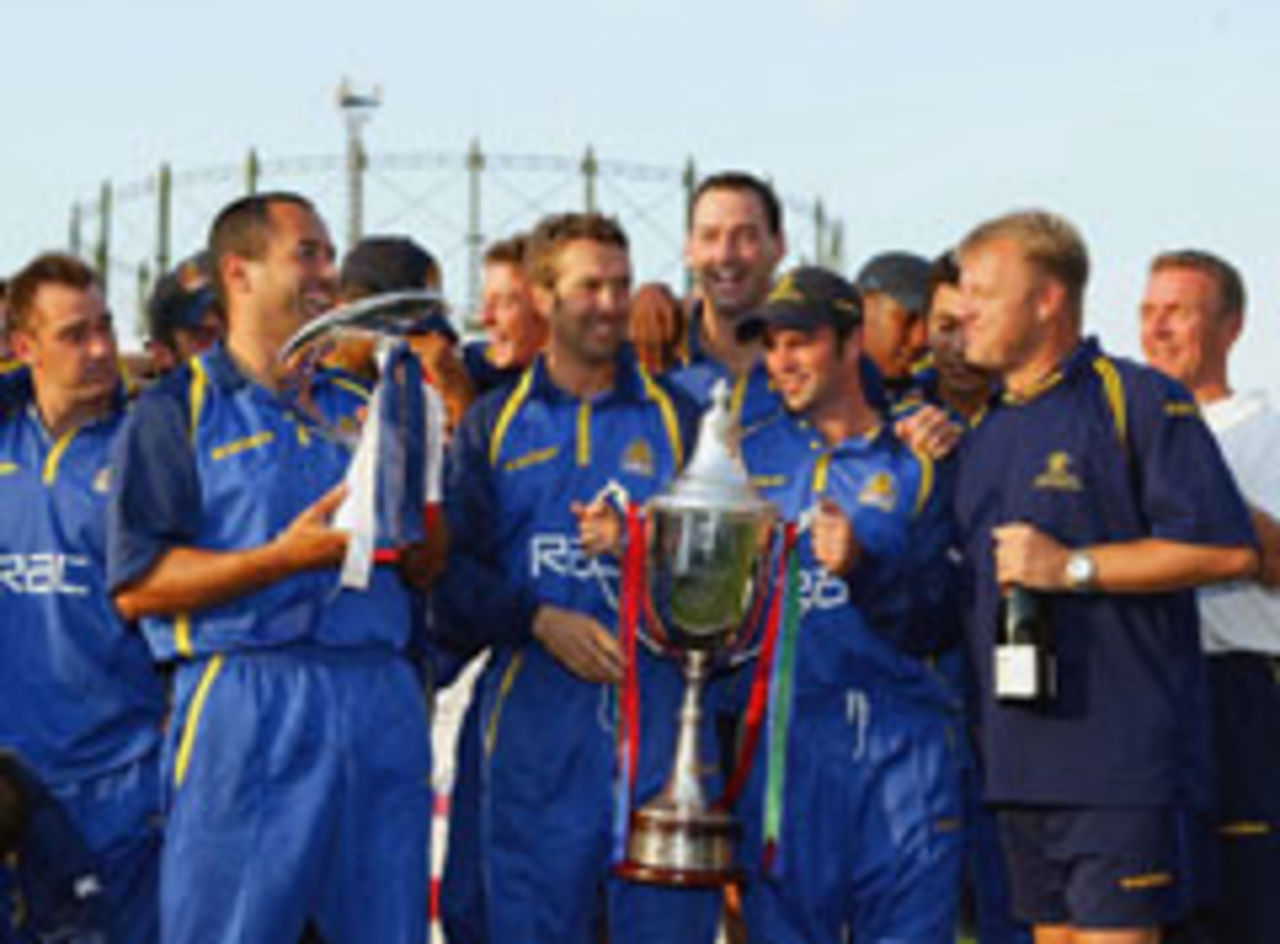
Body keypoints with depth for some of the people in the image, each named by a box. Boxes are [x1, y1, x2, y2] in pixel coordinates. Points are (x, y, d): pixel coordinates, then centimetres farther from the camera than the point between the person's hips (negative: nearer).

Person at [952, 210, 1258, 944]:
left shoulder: (1140, 402, -6)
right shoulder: (984, 429, 18)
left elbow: (1230, 551, -14)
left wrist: (1075, 567, -16)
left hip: (1123, 752, -7)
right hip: (1021, 757, 8)